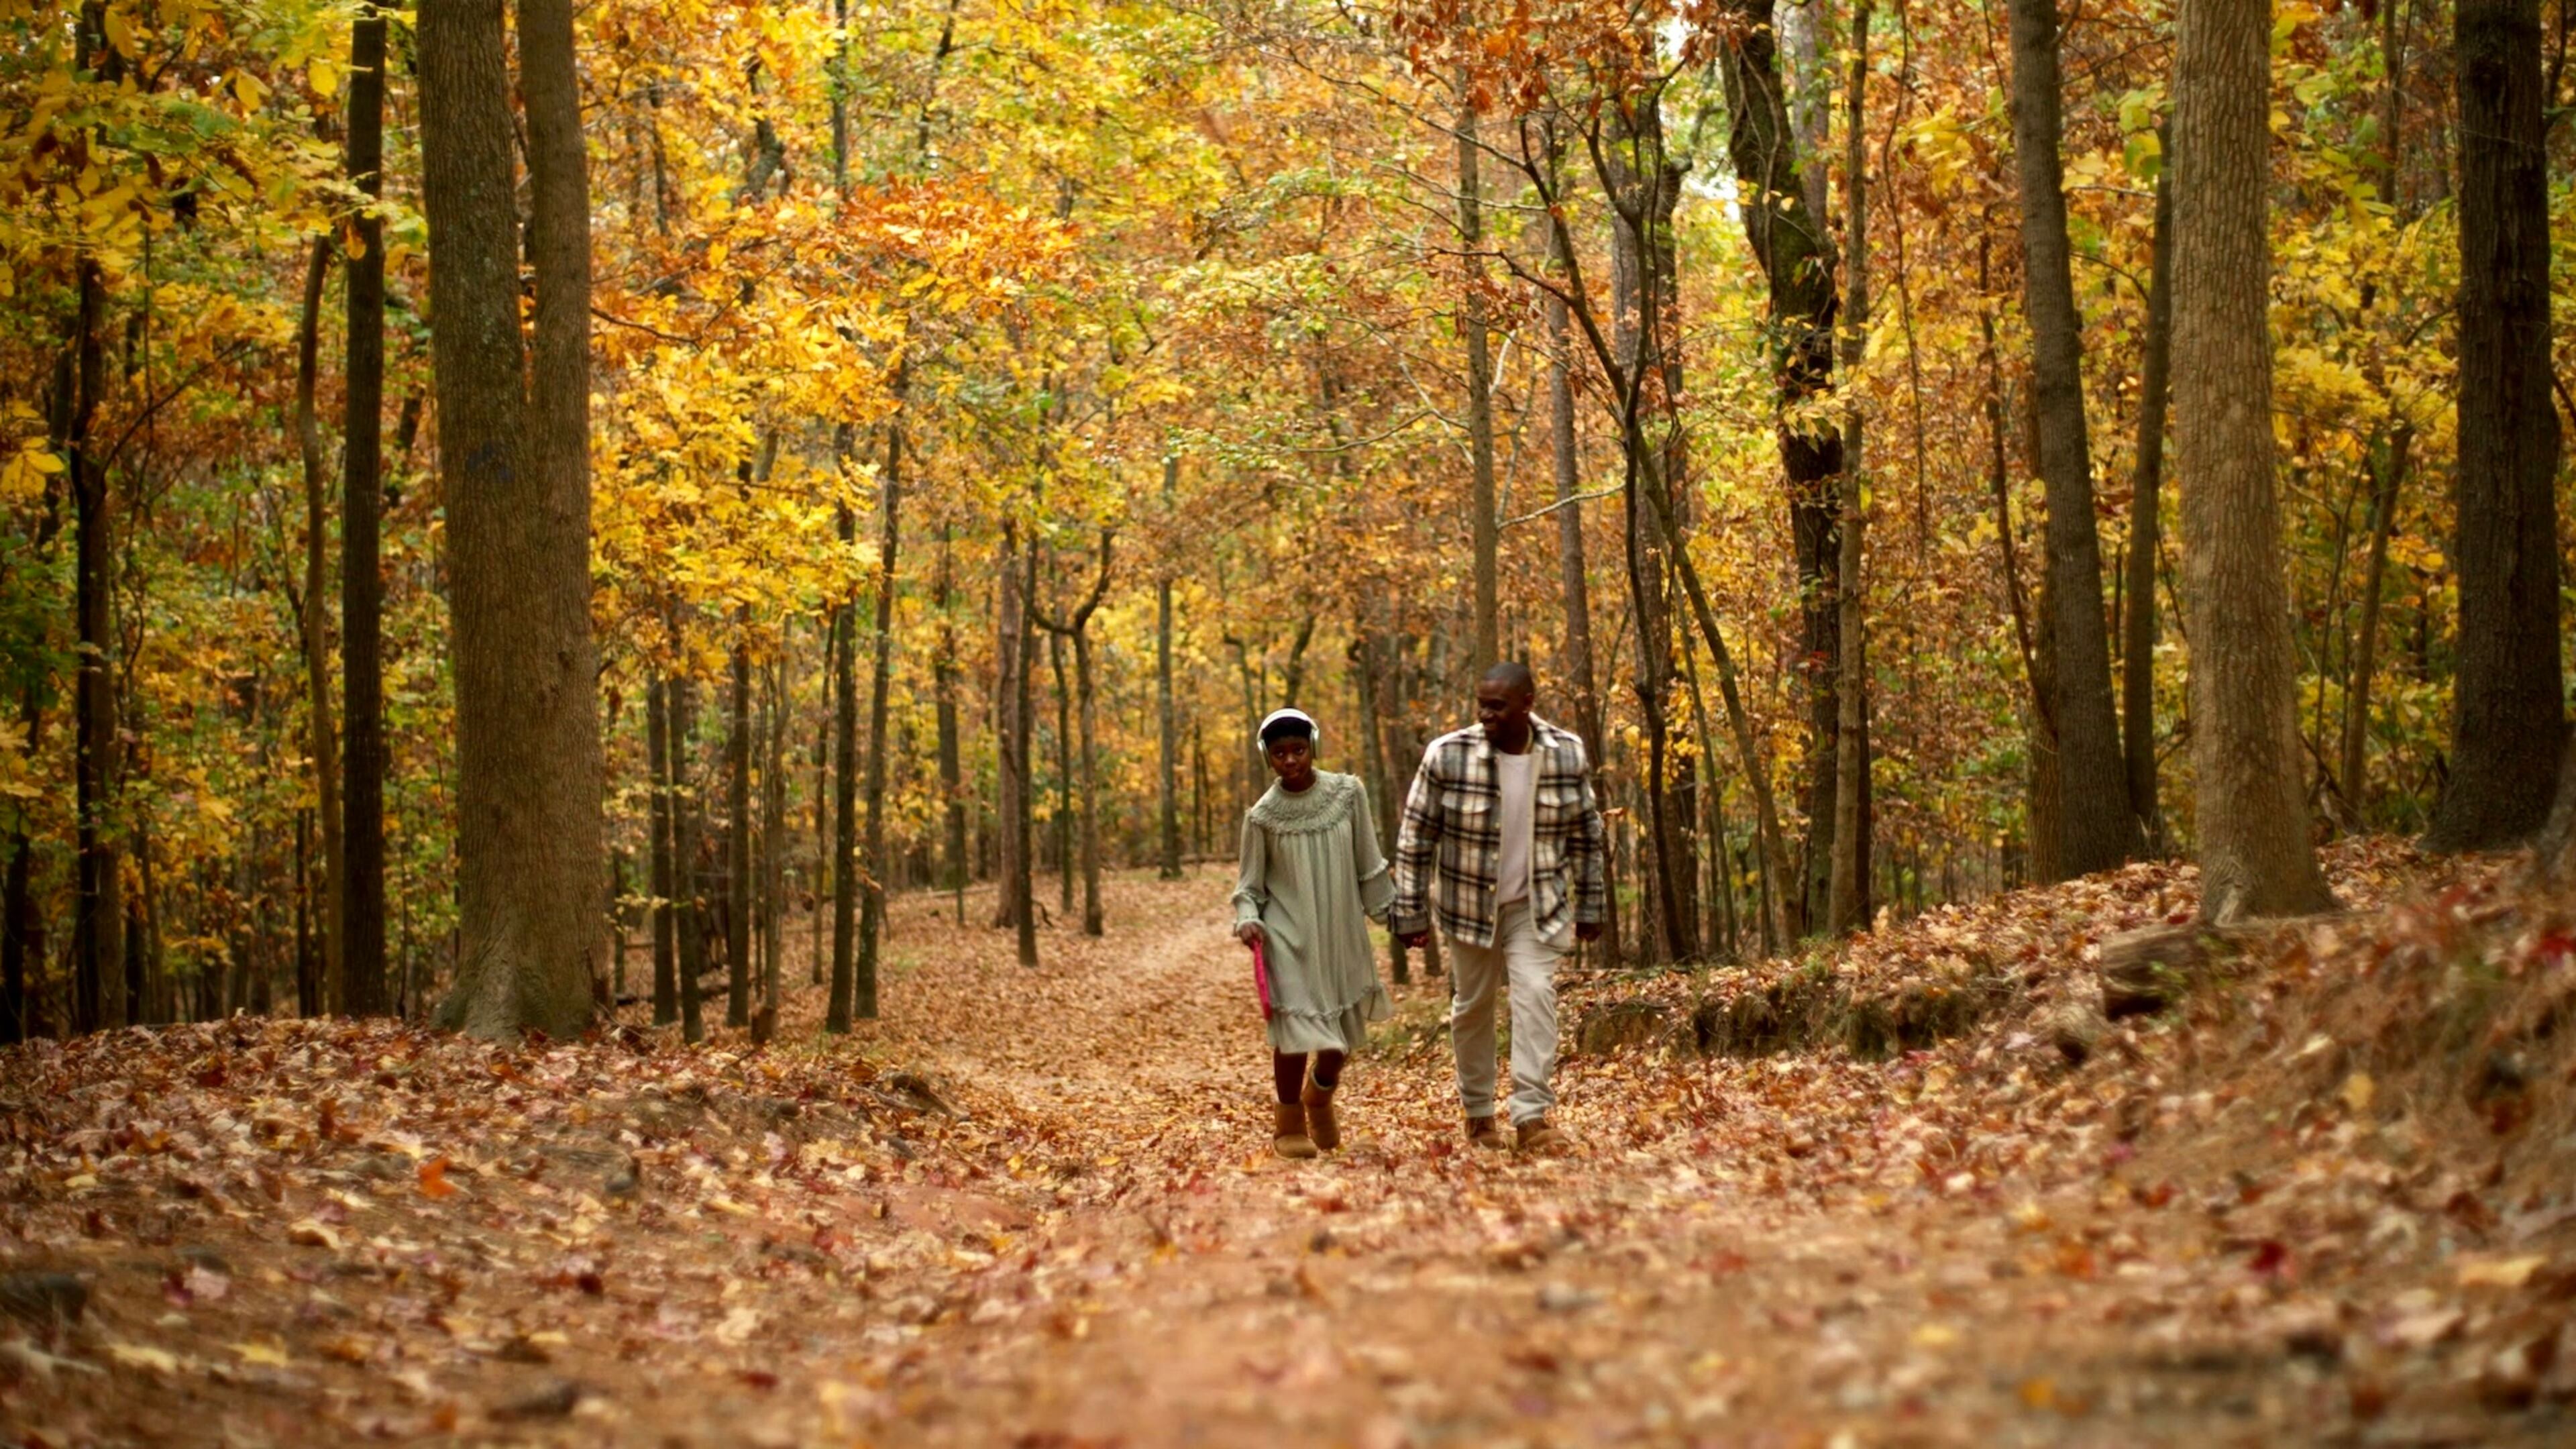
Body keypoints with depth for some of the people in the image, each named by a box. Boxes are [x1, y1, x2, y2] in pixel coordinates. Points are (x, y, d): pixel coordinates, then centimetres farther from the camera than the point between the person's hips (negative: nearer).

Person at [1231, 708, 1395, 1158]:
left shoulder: (1348, 794, -3)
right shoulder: (1263, 816, -8)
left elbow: (1369, 867, 6)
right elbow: (1250, 885, 0)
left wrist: (1393, 914, 8)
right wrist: (1247, 919, -18)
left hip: (1341, 934, 3)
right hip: (1288, 937, -3)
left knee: (1344, 1034, 11)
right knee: (1295, 1030, -7)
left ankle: (1320, 1097, 42)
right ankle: (1290, 1126, 13)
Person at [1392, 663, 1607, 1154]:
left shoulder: (1567, 755, -9)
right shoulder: (1448, 756, -16)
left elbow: (1586, 835, 4)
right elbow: (1417, 838, -8)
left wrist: (1591, 905, 6)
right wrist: (1411, 912, -6)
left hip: (1537, 905, 0)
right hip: (1469, 904, 0)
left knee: (1536, 993, -15)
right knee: (1472, 1005, 9)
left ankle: (1532, 1116, -15)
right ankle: (1478, 1113, 25)